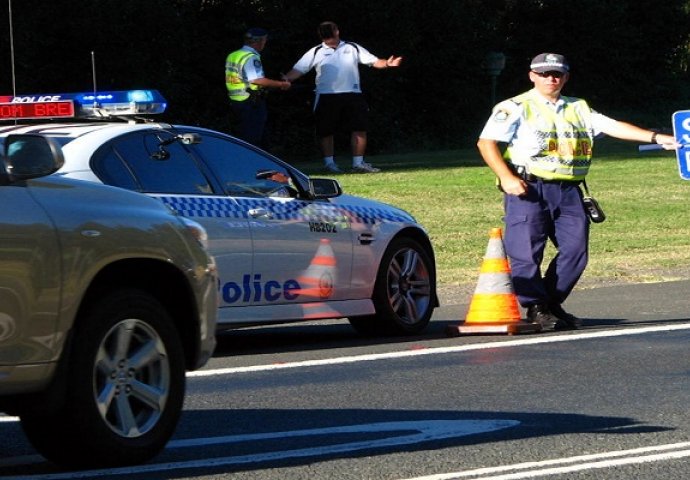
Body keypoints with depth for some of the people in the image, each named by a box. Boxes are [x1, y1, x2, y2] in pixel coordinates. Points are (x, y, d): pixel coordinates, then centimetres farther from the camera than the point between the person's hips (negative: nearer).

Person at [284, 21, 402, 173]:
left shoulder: (353, 48, 9)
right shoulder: (316, 52, 5)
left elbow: (374, 61, 4)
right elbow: (298, 70, 0)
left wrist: (386, 64, -16)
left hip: (352, 95, 1)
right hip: (326, 97, -1)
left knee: (360, 129, -2)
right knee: (326, 131, 1)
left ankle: (358, 163, 6)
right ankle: (329, 163, 12)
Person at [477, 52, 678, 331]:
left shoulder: (577, 109, 20)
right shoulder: (516, 108, 4)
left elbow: (612, 127, 12)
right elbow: (486, 142, -2)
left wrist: (656, 138, 0)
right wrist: (506, 177, -15)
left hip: (568, 192, 5)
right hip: (529, 189, -5)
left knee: (575, 250, -1)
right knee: (526, 250, -8)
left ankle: (551, 303, 13)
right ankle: (536, 308, 3)